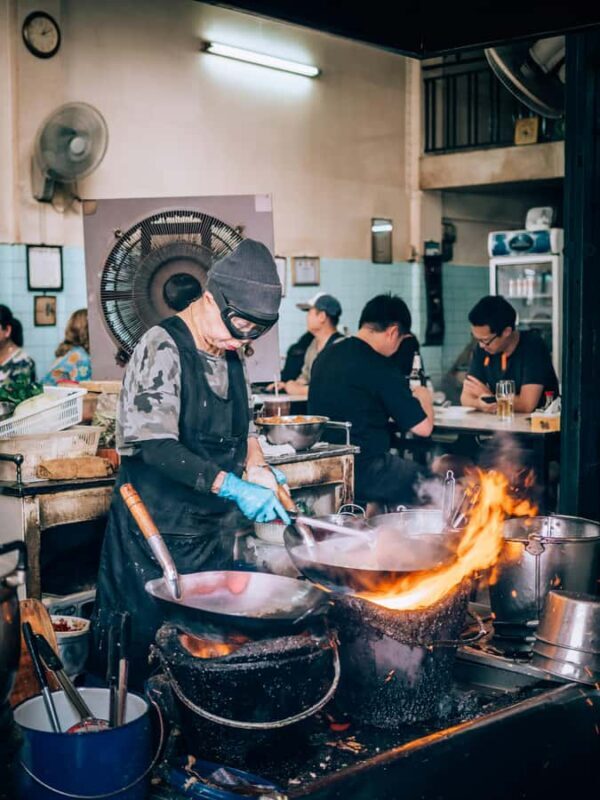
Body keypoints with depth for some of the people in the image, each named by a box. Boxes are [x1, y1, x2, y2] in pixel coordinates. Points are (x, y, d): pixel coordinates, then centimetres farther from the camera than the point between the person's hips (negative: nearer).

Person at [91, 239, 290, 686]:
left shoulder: (229, 354, 10)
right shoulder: (163, 348, -16)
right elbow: (155, 444, -25)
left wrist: (257, 467, 3)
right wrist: (233, 487, -31)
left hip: (214, 528, 8)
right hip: (158, 529, -8)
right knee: (143, 641, 0)